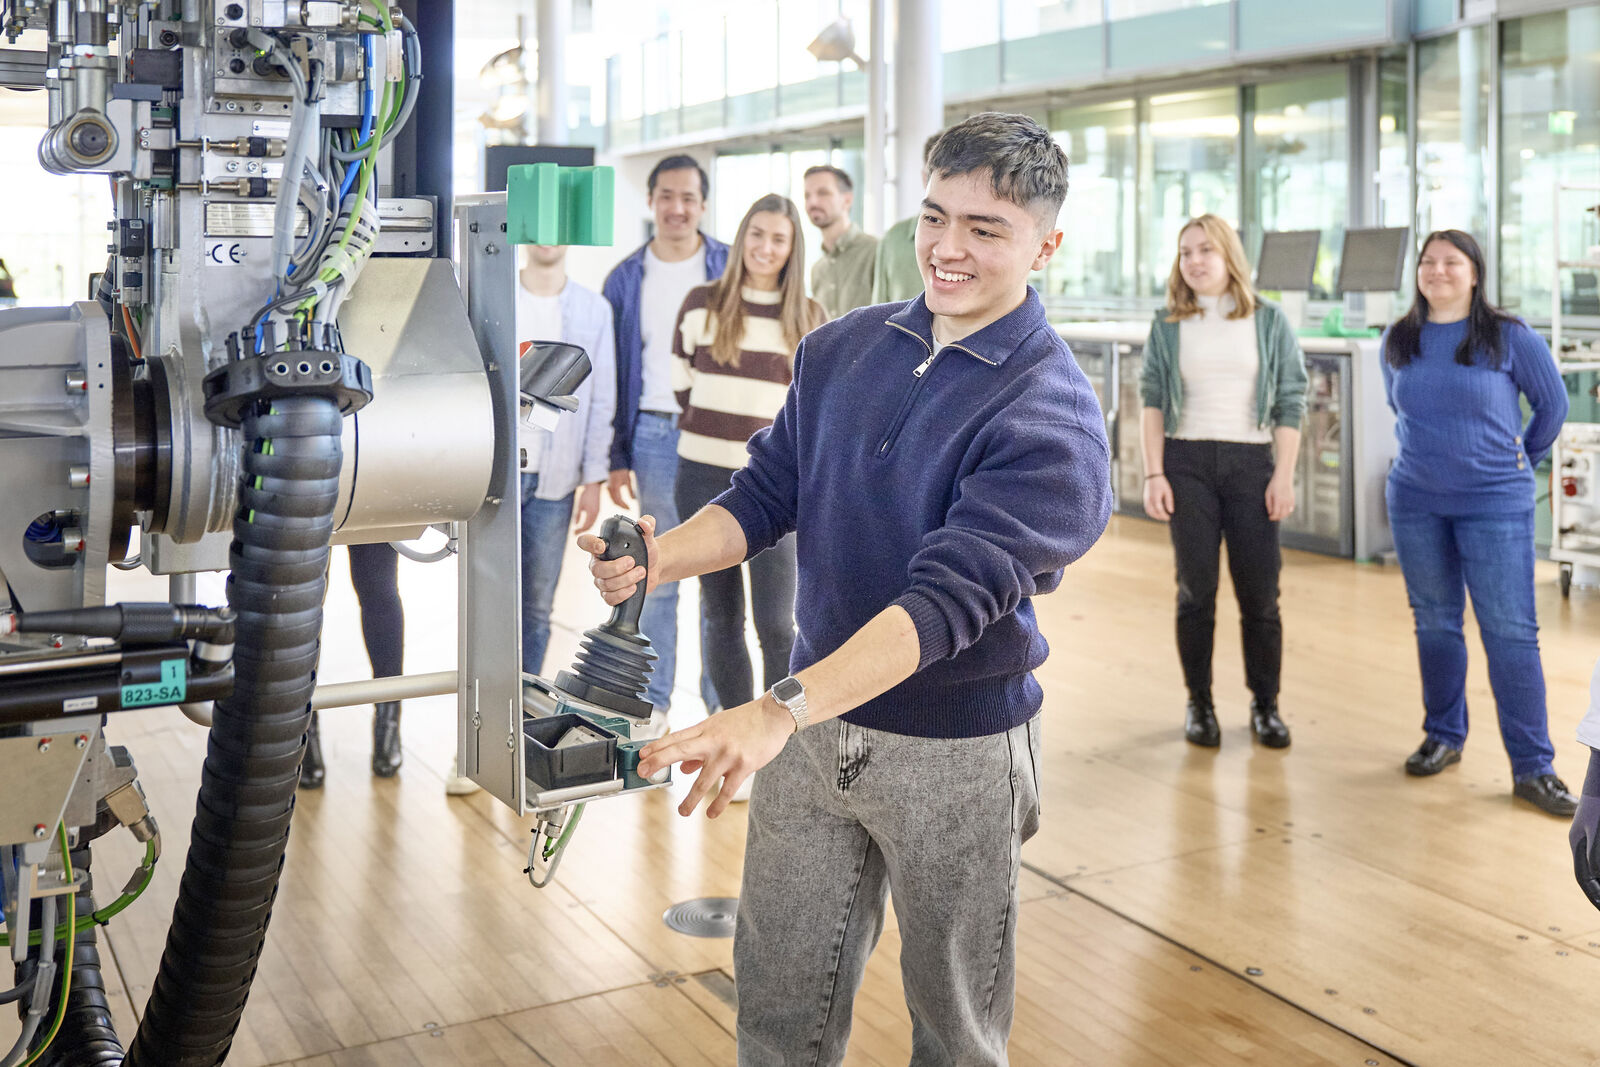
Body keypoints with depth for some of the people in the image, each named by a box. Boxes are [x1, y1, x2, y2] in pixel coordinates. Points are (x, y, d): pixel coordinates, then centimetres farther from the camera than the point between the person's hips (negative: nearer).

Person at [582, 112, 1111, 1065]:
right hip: (812, 724, 5)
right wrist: (654, 558, -17)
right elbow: (765, 496, 5)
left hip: (956, 747, -4)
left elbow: (948, 595, -29)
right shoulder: (841, 350, 2)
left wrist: (781, 711, -41)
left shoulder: (1051, 418, -18)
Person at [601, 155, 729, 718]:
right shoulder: (626, 278, 8)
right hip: (655, 435, 1)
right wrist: (616, 458, 4)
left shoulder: (731, 269, 3)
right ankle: (654, 696, 17)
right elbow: (613, 372, 9)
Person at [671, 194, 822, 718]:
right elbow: (682, 382, 13)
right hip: (704, 478, 1)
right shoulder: (703, 304, 3)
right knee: (720, 616, 9)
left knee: (776, 624, -5)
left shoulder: (810, 318, 4)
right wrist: (712, 429, 13)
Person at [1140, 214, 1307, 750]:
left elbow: (1290, 403, 3)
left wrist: (1284, 475, -4)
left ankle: (1265, 705, 15)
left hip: (1250, 461, 0)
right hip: (1187, 463, 0)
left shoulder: (1268, 321, 4)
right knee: (1196, 589, 2)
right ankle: (1199, 704, 15)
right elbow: (1152, 402, 4)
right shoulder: (1167, 325, 6)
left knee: (1260, 591, 0)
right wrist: (1153, 474, -4)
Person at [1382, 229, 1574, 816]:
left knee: (1510, 631, -5)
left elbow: (1552, 404, 5)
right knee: (1434, 623, 11)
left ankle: (1532, 767, 0)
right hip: (1415, 503, 4)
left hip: (1495, 503, -3)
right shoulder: (1398, 342, 5)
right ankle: (1443, 736, 27)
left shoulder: (1510, 337, -6)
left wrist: (1519, 461, 12)